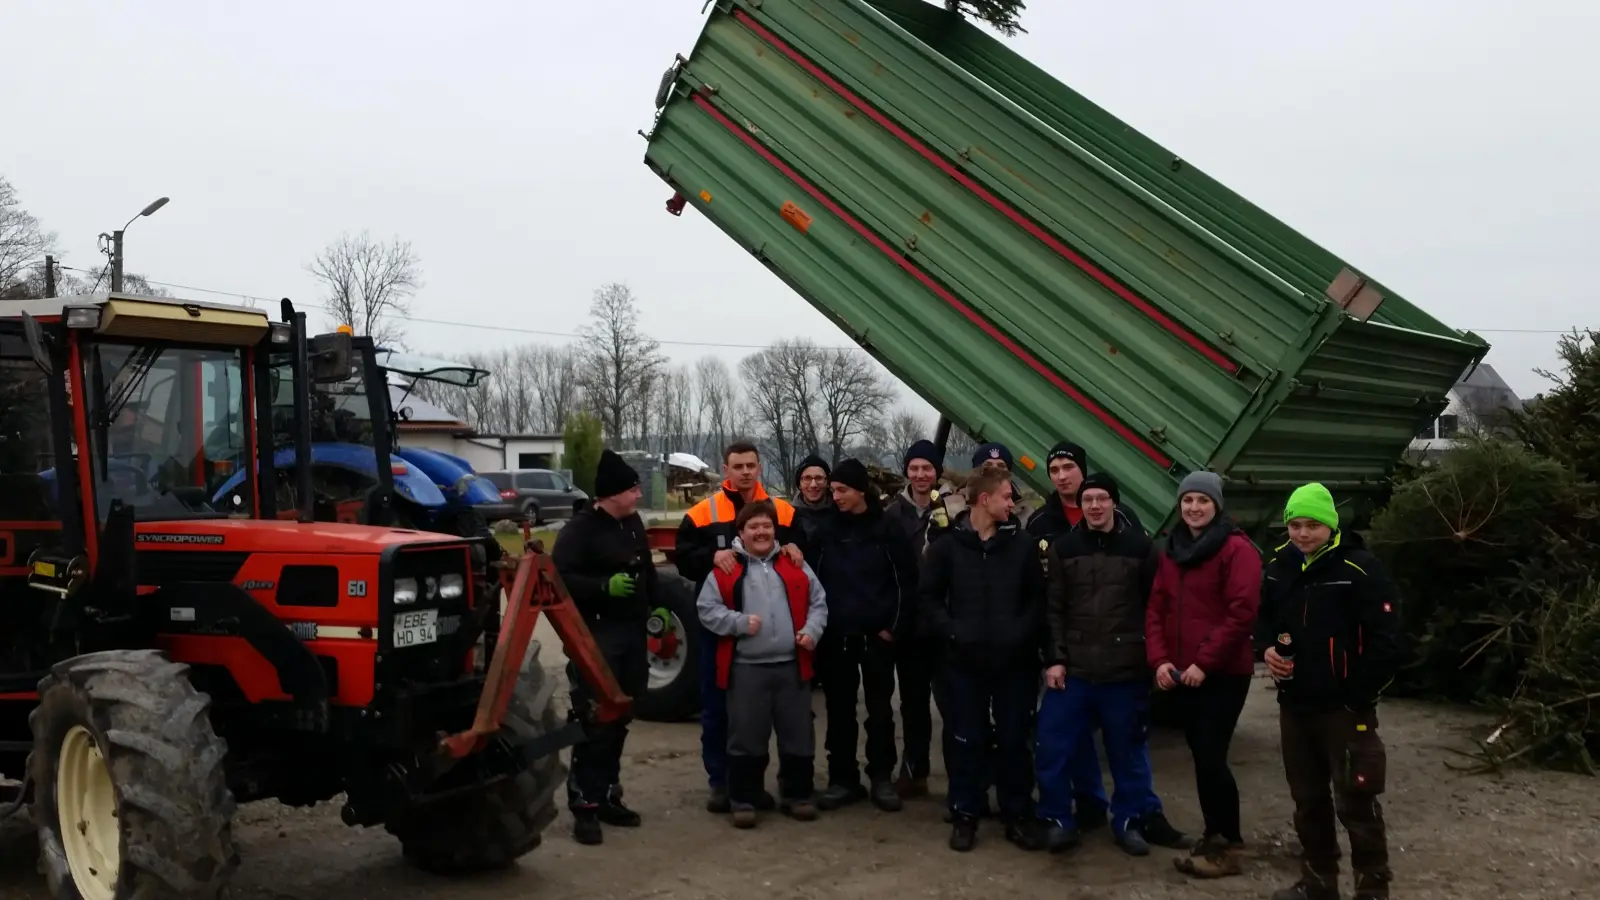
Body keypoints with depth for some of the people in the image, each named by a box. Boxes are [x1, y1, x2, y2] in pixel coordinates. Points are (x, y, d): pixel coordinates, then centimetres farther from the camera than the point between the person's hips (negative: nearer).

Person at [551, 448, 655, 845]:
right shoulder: (581, 529, -13)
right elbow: (559, 578, -20)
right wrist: (605, 586, -28)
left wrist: (657, 607, 16)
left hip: (632, 634, 8)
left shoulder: (633, 523, 12)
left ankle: (608, 797, 24)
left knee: (618, 721, 14)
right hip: (596, 637, -8)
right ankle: (585, 806, -2)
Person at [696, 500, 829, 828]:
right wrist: (739, 622, -14)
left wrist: (812, 630, -4)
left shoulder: (795, 566, 9)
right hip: (746, 668, -3)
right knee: (746, 738, 4)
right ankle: (743, 801, 17)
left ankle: (796, 796, 25)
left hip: (792, 665, 3)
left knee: (798, 736, 10)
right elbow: (708, 609, -2)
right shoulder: (726, 569, 1)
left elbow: (817, 602, 12)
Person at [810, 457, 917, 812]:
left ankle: (881, 778, 18)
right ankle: (843, 778, 18)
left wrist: (894, 626, -7)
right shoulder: (826, 530, 4)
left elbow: (906, 581, -4)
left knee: (880, 709, 7)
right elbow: (814, 578, 5)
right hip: (835, 635, 2)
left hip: (877, 634, -2)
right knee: (839, 710, 8)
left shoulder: (888, 529, -4)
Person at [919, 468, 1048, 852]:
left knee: (1014, 740, 9)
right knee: (966, 740, 7)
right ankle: (965, 815, 19)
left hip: (1014, 660, 1)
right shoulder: (947, 545, -1)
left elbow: (1038, 597, 4)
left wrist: (1024, 633, -10)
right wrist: (952, 633, -11)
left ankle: (1018, 816, 22)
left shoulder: (1022, 544, 3)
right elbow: (928, 597, 0)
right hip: (964, 661, -1)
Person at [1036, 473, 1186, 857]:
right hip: (1072, 668, 1)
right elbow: (1054, 609, 3)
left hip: (1126, 670, -1)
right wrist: (1056, 658, -4)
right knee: (1053, 746, 2)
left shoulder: (1140, 545, 0)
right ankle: (1058, 819, 17)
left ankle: (1129, 820, 26)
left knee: (1128, 750, 10)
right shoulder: (1064, 547, 4)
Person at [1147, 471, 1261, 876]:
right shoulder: (1171, 551, 12)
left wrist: (1205, 662, -18)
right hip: (1185, 674, 7)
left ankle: (1227, 845, 6)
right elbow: (1157, 609, 10)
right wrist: (1160, 659, -3)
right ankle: (1215, 835, 23)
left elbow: (1241, 613, -17)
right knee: (1201, 756, 11)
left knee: (1211, 757, -7)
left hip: (1224, 673, -7)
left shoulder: (1237, 549, -10)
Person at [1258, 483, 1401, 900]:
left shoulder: (1359, 568, -14)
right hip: (1294, 705, 7)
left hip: (1344, 708, -6)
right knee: (1308, 799, 17)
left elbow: (1386, 641, -15)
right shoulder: (1280, 565, 6)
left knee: (1356, 803, 0)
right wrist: (1270, 648, 2)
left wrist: (1359, 696, -16)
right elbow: (1267, 618, 22)